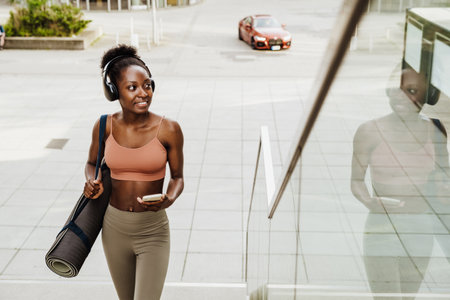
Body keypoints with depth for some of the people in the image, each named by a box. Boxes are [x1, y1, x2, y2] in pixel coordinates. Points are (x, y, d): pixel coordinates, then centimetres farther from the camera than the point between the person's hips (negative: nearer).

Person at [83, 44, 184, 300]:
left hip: (153, 232, -3)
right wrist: (92, 181, -8)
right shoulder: (105, 126, -5)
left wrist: (168, 200, -21)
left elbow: (177, 177, -1)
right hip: (115, 228, 3)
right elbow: (92, 163, 14)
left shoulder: (169, 130, -12)